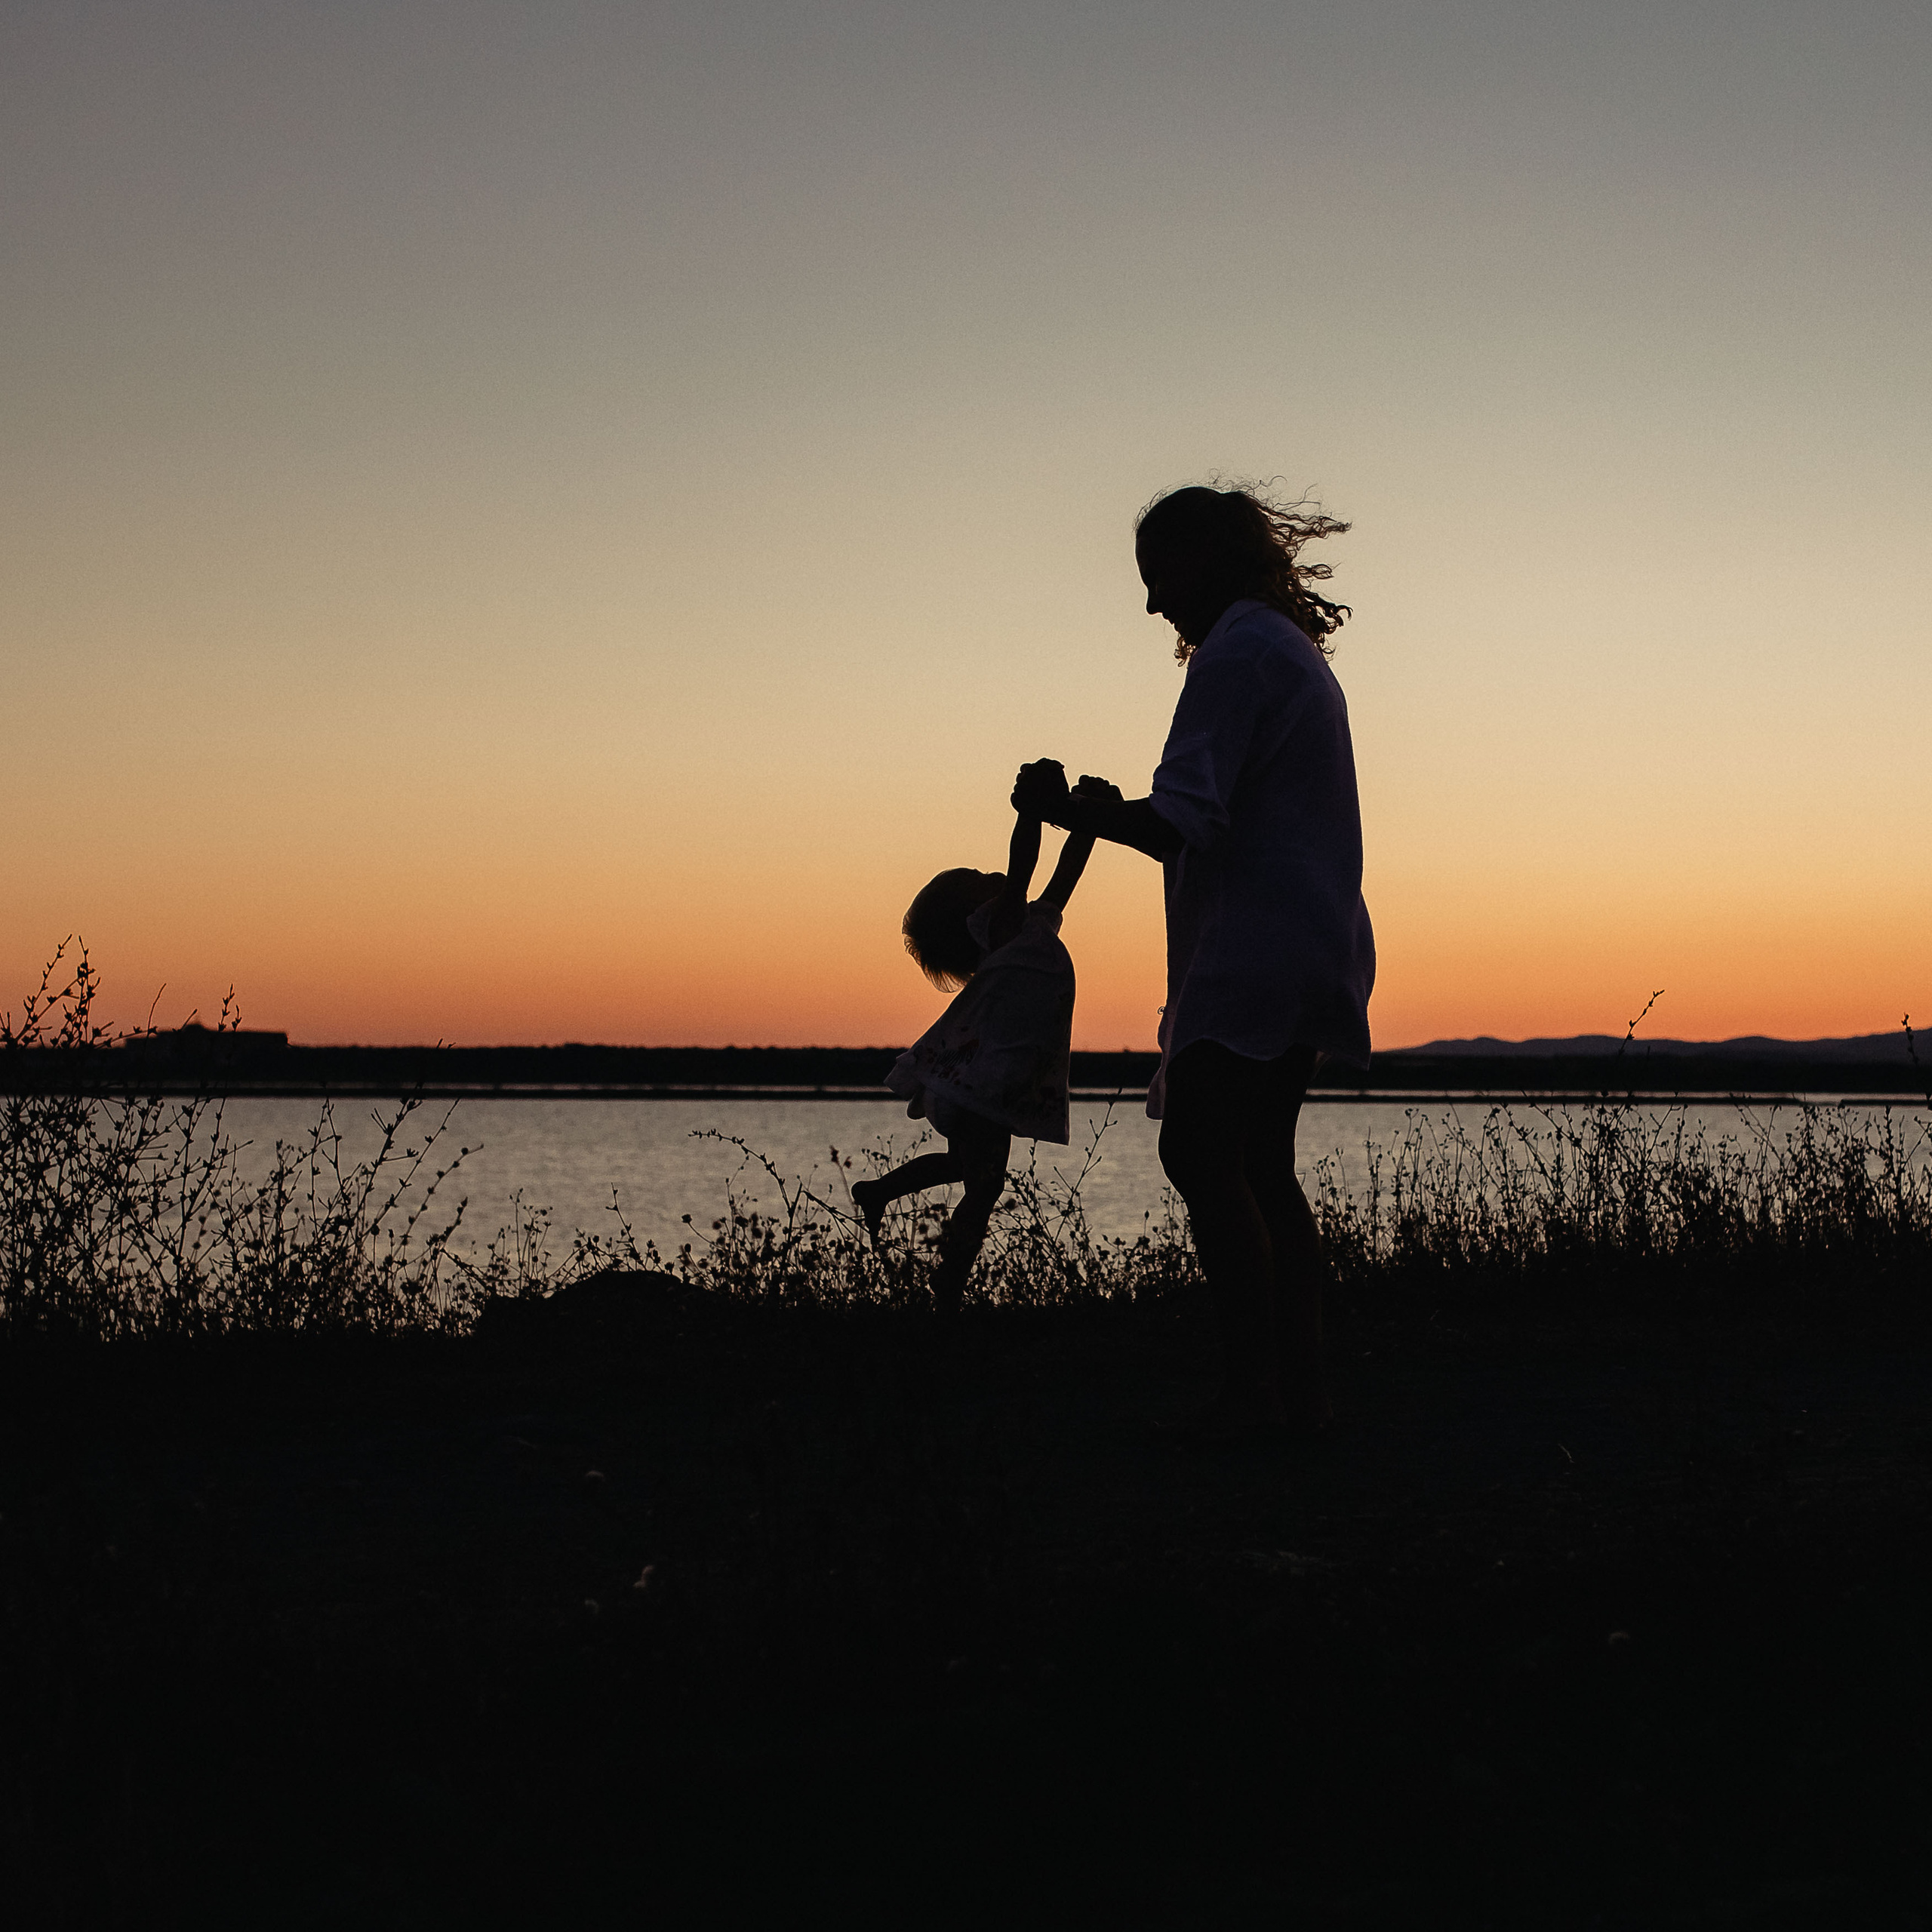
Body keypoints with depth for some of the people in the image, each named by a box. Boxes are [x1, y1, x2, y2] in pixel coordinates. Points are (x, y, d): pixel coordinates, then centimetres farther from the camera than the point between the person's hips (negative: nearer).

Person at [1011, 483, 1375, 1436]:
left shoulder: (1236, 652, -10)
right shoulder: (1293, 654, 23)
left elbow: (1181, 821, -18)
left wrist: (1065, 807, -9)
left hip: (1255, 952, -11)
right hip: (1310, 952, 11)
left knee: (1200, 1151, -13)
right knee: (1258, 1164, 10)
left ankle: (1251, 1390, -17)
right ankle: (1298, 1387, 10)